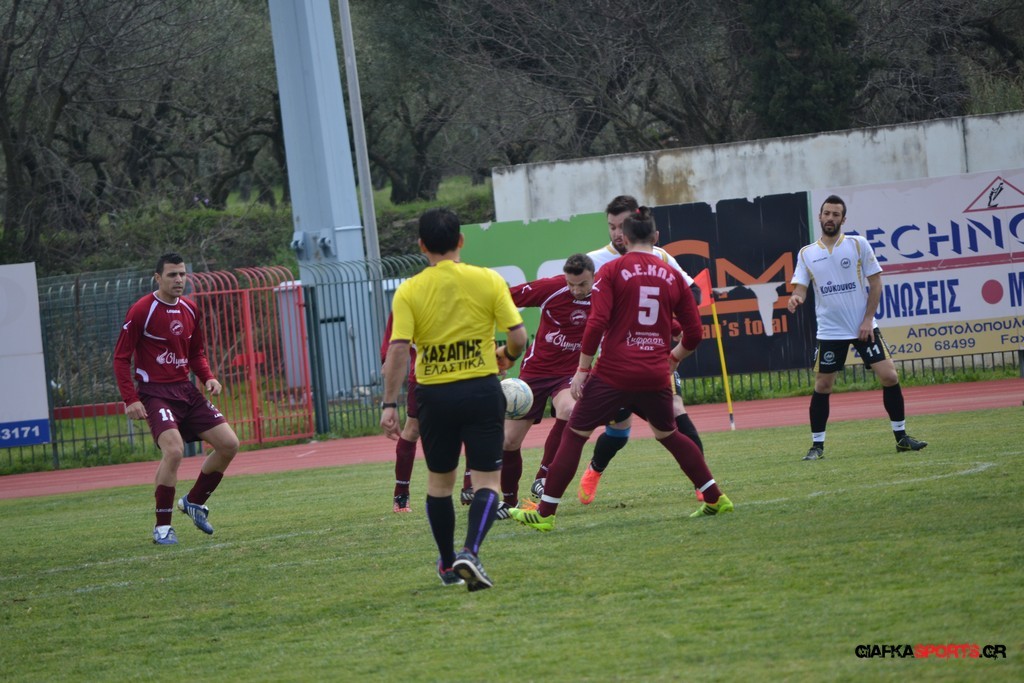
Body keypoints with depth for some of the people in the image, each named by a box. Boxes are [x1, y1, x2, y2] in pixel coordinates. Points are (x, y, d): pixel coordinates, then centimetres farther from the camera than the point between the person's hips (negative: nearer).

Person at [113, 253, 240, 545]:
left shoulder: (190, 309, 9)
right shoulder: (142, 311, -10)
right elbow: (121, 357, -9)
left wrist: (208, 378, 2)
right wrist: (130, 399, -18)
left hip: (186, 390, 7)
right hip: (155, 392, -7)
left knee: (229, 444, 0)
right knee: (174, 450, -27)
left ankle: (194, 501, 21)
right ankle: (162, 526, -13)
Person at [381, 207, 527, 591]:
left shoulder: (409, 292, -3)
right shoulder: (488, 281, -3)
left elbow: (398, 350, -12)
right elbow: (518, 337, -6)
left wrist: (389, 405, -9)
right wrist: (507, 357, 16)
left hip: (434, 395, 1)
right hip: (482, 390, -1)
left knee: (439, 482, 18)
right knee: (486, 481, 2)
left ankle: (448, 566, 27)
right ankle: (470, 552, -20)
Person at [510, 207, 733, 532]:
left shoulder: (612, 271, -3)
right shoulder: (672, 276, 8)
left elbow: (597, 322, -12)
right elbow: (694, 333, 10)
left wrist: (583, 368, -6)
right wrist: (674, 356, 29)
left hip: (614, 373, -4)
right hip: (656, 376, 4)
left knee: (574, 435, 5)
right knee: (668, 434, 25)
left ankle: (545, 513, 3)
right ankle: (715, 499, 25)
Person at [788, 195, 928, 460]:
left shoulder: (858, 245, 0)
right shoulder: (807, 254, 4)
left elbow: (875, 283, 0)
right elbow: (800, 287, -1)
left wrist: (868, 320, -9)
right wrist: (796, 297, -26)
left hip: (864, 328, -1)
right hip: (829, 331, 1)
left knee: (889, 376, -8)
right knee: (822, 386, -1)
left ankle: (901, 436, 4)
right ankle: (817, 445, 9)